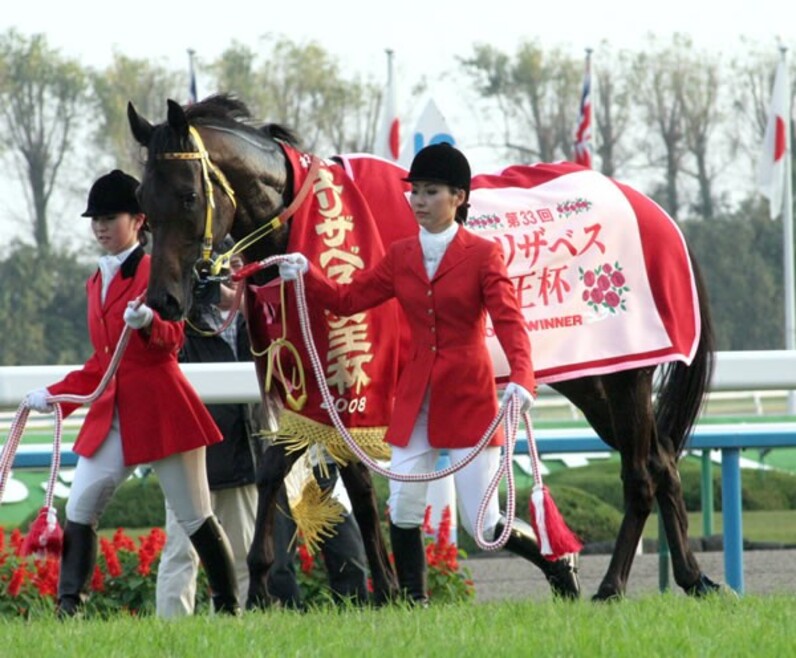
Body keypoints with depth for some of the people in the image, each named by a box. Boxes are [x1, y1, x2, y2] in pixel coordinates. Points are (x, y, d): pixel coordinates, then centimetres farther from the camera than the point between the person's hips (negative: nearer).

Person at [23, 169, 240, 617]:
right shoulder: (97, 282, 17)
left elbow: (172, 340, -13)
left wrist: (148, 323, -34)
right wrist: (54, 396, 20)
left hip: (161, 409, -7)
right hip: (112, 415, 7)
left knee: (196, 518, -1)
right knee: (78, 511, -3)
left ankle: (230, 609, 7)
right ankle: (69, 610, -3)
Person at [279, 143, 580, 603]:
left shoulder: (483, 255, -5)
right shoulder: (401, 256, 8)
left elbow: (510, 322, -15)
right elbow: (348, 299, 10)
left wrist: (521, 378, -32)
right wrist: (306, 274, -8)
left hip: (469, 395, -4)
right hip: (415, 397, 5)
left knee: (484, 524, -4)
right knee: (402, 511, -4)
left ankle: (557, 563, 21)